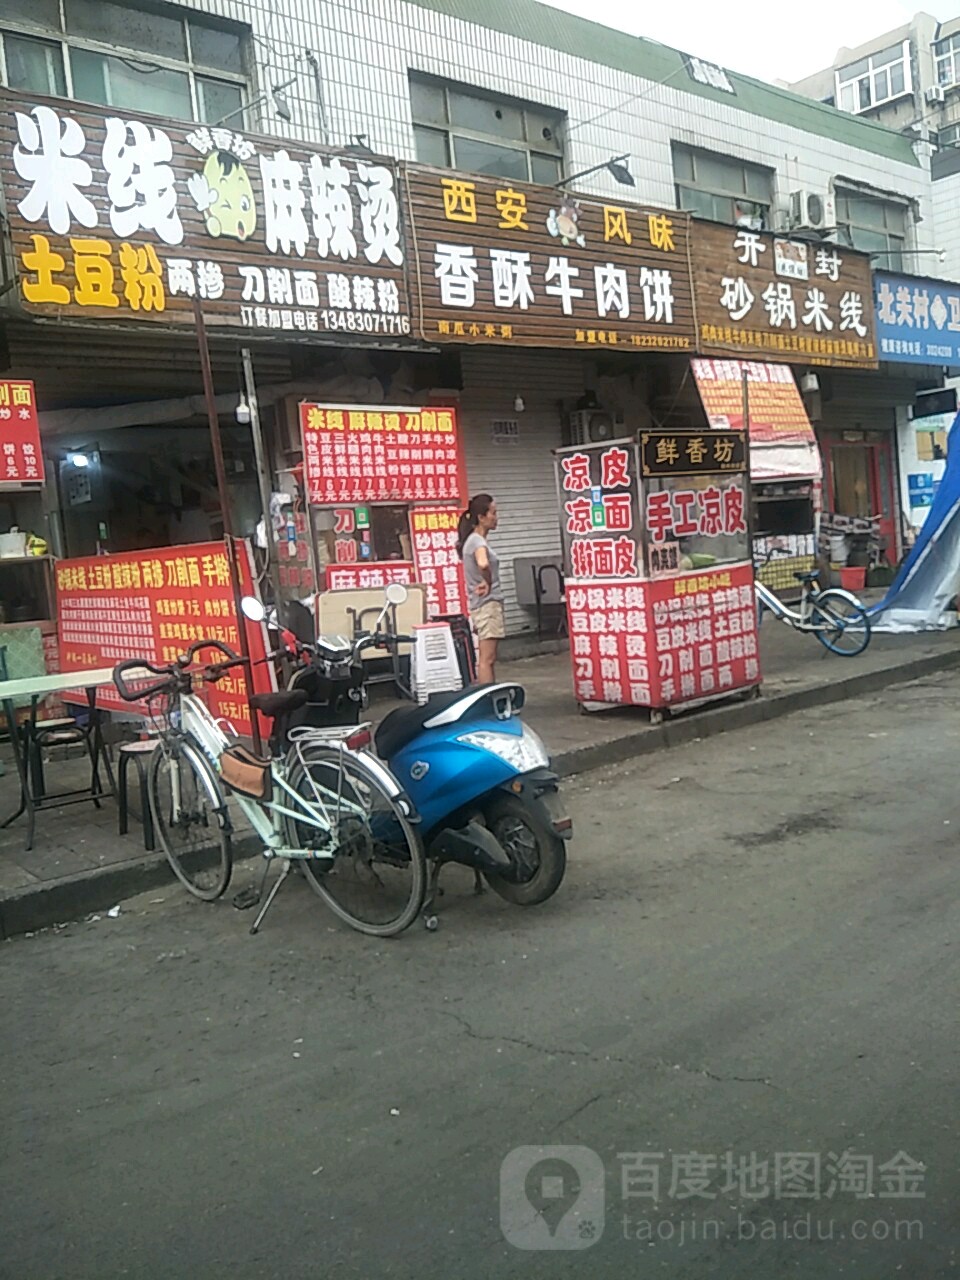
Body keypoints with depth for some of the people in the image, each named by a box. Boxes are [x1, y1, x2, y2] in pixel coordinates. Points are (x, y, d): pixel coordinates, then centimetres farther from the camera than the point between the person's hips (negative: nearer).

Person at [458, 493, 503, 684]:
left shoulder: (474, 540, 14)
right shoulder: (478, 542, -16)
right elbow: (483, 564, -38)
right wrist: (488, 583, -21)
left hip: (488, 604, 10)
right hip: (488, 604, -10)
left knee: (488, 658, 13)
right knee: (487, 659, -9)